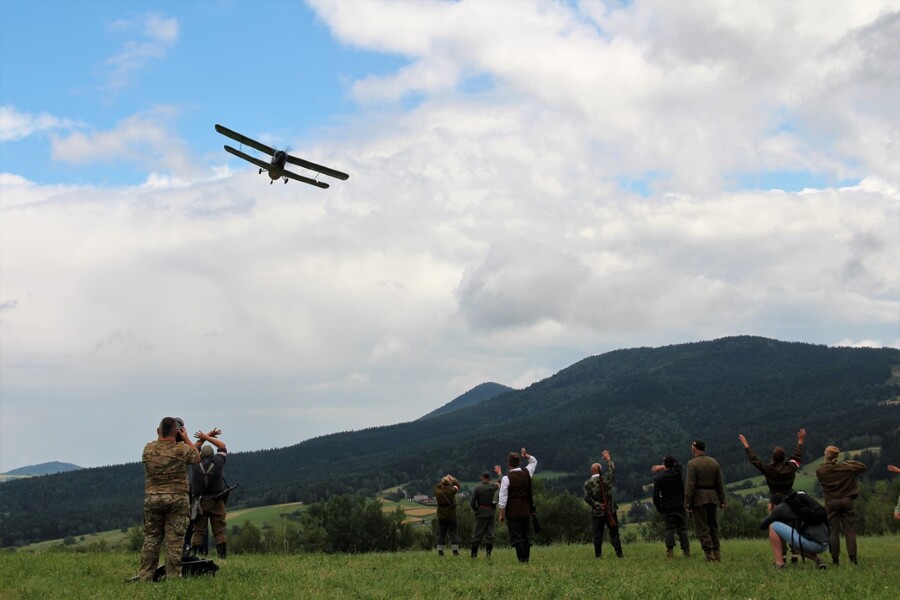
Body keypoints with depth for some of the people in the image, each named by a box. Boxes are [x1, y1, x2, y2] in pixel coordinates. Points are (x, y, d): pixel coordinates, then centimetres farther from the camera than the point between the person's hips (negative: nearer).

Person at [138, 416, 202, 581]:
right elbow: (197, 458, 11)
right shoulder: (182, 449, -8)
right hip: (177, 499, -3)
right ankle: (173, 578, -1)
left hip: (152, 498, 3)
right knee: (175, 541, 0)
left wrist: (161, 437, 24)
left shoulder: (148, 449, 1)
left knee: (150, 540, 10)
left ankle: (145, 577, 9)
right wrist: (186, 439, 17)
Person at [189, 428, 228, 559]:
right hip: (217, 503, 0)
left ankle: (195, 553, -6)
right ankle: (222, 555, -5)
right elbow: (222, 446, 15)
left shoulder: (196, 463, -1)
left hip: (199, 502, 0)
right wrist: (207, 437, 16)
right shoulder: (218, 462, -3)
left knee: (198, 531, 2)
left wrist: (206, 436, 24)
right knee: (219, 531, 1)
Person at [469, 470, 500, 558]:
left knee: (477, 534, 3)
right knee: (490, 534, 6)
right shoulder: (493, 486, -2)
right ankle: (488, 552, 3)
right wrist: (499, 473, 35)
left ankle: (474, 553, 2)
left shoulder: (477, 489, -6)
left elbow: (472, 502, -9)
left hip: (480, 513, -1)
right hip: (490, 513, 1)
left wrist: (476, 509, 9)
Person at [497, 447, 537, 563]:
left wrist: (502, 514, -4)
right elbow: (534, 461, 24)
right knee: (526, 536, 12)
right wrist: (526, 456, 8)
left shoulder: (506, 478, -11)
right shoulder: (526, 473, 2)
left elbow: (503, 498, -11)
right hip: (526, 511, 4)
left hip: (512, 512, -4)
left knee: (516, 536, -1)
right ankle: (527, 558, 12)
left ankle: (522, 559, -7)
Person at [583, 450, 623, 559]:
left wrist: (597, 505, -10)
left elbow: (587, 498, -13)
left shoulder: (588, 483, -6)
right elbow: (612, 469, 14)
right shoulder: (606, 479, -4)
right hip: (610, 511, 1)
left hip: (597, 513, -1)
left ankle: (598, 554, 7)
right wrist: (608, 459, 27)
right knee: (614, 533, 6)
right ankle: (619, 553, 3)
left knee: (597, 534, 6)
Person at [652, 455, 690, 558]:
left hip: (667, 508, -1)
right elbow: (678, 465, 24)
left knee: (669, 528, 3)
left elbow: (655, 495, -9)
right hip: (680, 506, 1)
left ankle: (670, 550, -5)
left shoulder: (658, 478, -6)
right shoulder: (678, 473, -3)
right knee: (682, 528, 5)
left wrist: (658, 507, 4)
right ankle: (686, 551, 3)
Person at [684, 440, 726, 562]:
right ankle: (716, 552, 16)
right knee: (713, 525, 16)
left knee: (702, 527, -1)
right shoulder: (714, 462, 9)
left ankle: (709, 552, -7)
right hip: (712, 498, 6)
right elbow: (720, 483, 10)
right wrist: (722, 500, 15)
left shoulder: (692, 463, -10)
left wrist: (687, 503, -12)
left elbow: (690, 485, -15)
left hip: (699, 498, -6)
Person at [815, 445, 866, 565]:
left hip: (831, 503, 0)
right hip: (847, 501, 0)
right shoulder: (845, 468, -6)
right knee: (850, 531, 3)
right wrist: (851, 462, 14)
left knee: (833, 532, 5)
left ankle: (835, 559, 3)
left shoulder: (820, 471, -8)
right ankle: (853, 558, -2)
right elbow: (862, 467, 4)